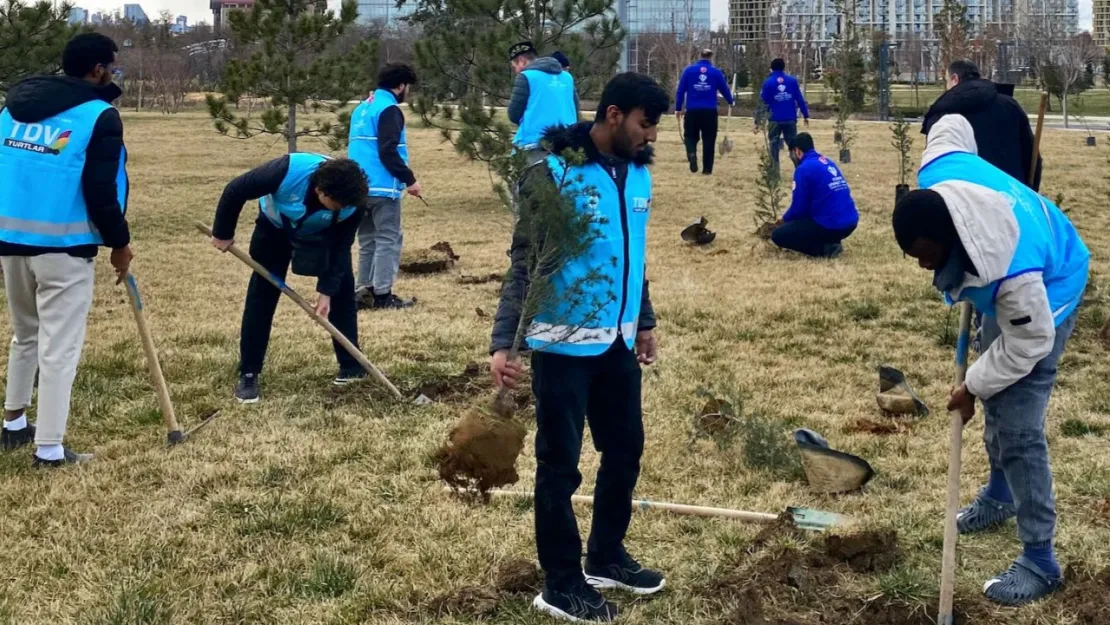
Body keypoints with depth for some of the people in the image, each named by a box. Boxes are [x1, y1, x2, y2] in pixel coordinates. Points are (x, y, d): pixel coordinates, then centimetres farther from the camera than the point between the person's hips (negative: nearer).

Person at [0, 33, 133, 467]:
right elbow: (100, 190, -14)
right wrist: (119, 242, -1)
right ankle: (49, 449, 0)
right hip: (63, 245, -7)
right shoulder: (99, 115, -9)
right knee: (59, 347, -1)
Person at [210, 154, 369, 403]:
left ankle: (351, 364, 9)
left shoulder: (352, 200, -34)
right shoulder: (288, 171, -44)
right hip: (275, 228, -2)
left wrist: (326, 291, -23)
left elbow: (341, 247, -21)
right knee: (261, 296, -5)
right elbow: (235, 191, -30)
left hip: (323, 235, 2)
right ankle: (248, 375, 2)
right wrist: (223, 233, -18)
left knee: (343, 291, -5)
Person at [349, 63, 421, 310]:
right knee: (388, 240, -4)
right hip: (382, 187, -8)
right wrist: (409, 179, -13)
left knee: (368, 240, 14)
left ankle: (363, 291, 13)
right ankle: (382, 294, -6)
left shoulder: (362, 109, 18)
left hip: (359, 186, 8)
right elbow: (388, 151, -19)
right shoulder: (389, 110, -10)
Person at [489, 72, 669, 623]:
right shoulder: (553, 173, -16)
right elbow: (525, 264, -15)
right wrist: (502, 342, -21)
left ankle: (606, 557, 34)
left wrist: (645, 321, 23)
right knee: (560, 464, 4)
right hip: (563, 345, -7)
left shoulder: (638, 173, 5)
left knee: (625, 451, 15)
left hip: (619, 342, 7)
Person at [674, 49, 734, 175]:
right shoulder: (716, 72, 5)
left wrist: (678, 109, 10)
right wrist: (731, 102, 35)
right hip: (710, 111, 0)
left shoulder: (689, 70, 4)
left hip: (692, 111, 0)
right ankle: (707, 169, 9)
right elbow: (725, 89, 15)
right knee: (708, 140, 9)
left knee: (690, 136, 13)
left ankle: (692, 154, -18)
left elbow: (680, 91, 3)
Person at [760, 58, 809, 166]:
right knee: (793, 144, 10)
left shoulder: (768, 82, -2)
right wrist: (806, 115, 8)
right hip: (790, 118, 2)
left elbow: (763, 101, -1)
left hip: (775, 119, -2)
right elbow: (800, 99, 2)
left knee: (774, 144, 7)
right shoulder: (792, 80, 2)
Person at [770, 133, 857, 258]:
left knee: (778, 235, 3)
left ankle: (825, 248, -5)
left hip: (830, 226, -8)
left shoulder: (804, 169, -10)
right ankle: (831, 242, 13)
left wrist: (785, 220, 15)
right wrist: (789, 219, 29)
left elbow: (799, 206, -6)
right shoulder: (828, 162, 16)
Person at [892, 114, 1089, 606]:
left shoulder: (1011, 271, -48)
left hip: (1046, 295, -8)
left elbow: (1028, 345, -32)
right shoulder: (937, 176, -31)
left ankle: (1040, 562, -1)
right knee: (996, 403, 24)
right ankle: (999, 496, 47)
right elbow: (952, 126, -7)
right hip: (1007, 294, 8)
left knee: (1017, 429, -12)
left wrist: (973, 388, -18)